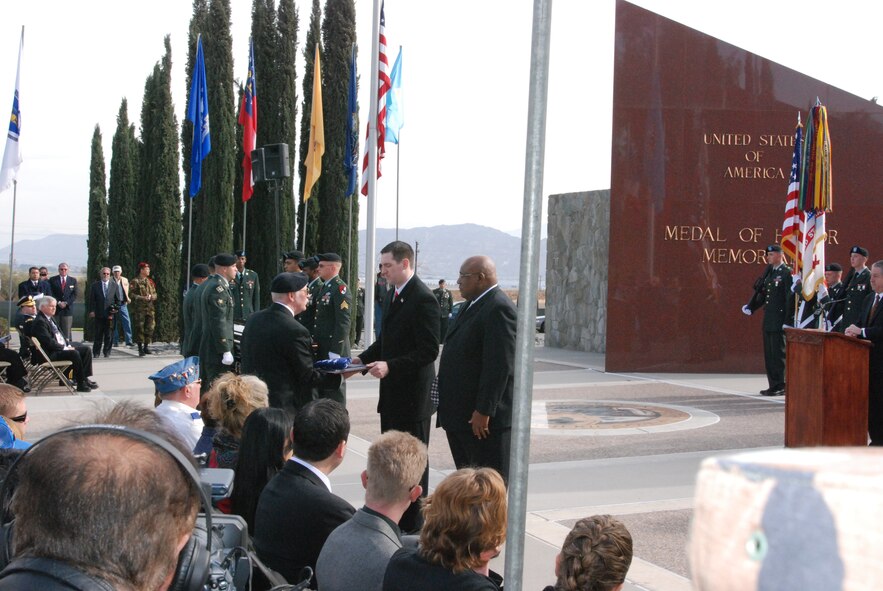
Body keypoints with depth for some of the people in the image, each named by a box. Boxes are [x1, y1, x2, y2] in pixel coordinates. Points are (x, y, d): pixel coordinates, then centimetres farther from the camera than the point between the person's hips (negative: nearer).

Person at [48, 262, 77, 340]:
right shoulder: (52, 280, 7)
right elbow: (50, 294, 0)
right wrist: (58, 302, -12)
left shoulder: (73, 280, 10)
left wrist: (66, 303, -9)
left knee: (66, 333, -1)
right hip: (55, 309, -1)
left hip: (68, 309, 1)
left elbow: (74, 295, 5)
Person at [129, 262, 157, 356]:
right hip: (139, 309, -6)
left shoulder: (150, 282, 15)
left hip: (150, 308, 6)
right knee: (139, 328, -4)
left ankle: (146, 347, 17)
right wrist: (143, 298, -18)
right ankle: (140, 349, 1)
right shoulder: (134, 282, -4)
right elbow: (131, 294, -10)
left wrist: (151, 297, -5)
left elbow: (154, 294, 18)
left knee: (150, 327, 5)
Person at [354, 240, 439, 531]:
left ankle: (413, 527, 10)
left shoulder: (423, 299, -17)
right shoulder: (392, 295, 12)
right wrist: (363, 359, 7)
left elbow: (429, 351, -21)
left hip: (412, 395, -9)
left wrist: (389, 366, -27)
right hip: (391, 393, 9)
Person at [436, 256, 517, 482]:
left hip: (484, 418, -10)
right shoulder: (473, 305, 15)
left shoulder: (498, 309, -17)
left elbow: (500, 366, -22)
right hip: (462, 414, 10)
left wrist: (484, 411, -23)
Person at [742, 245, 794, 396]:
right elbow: (762, 293, 18)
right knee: (769, 354, 11)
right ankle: (773, 385, 17)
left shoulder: (787, 273, -9)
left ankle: (780, 386, 1)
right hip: (768, 320, 8)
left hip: (779, 321, -8)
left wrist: (788, 321, -17)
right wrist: (750, 307, 4)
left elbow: (791, 298, -14)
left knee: (778, 353, -4)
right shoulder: (769, 273, 16)